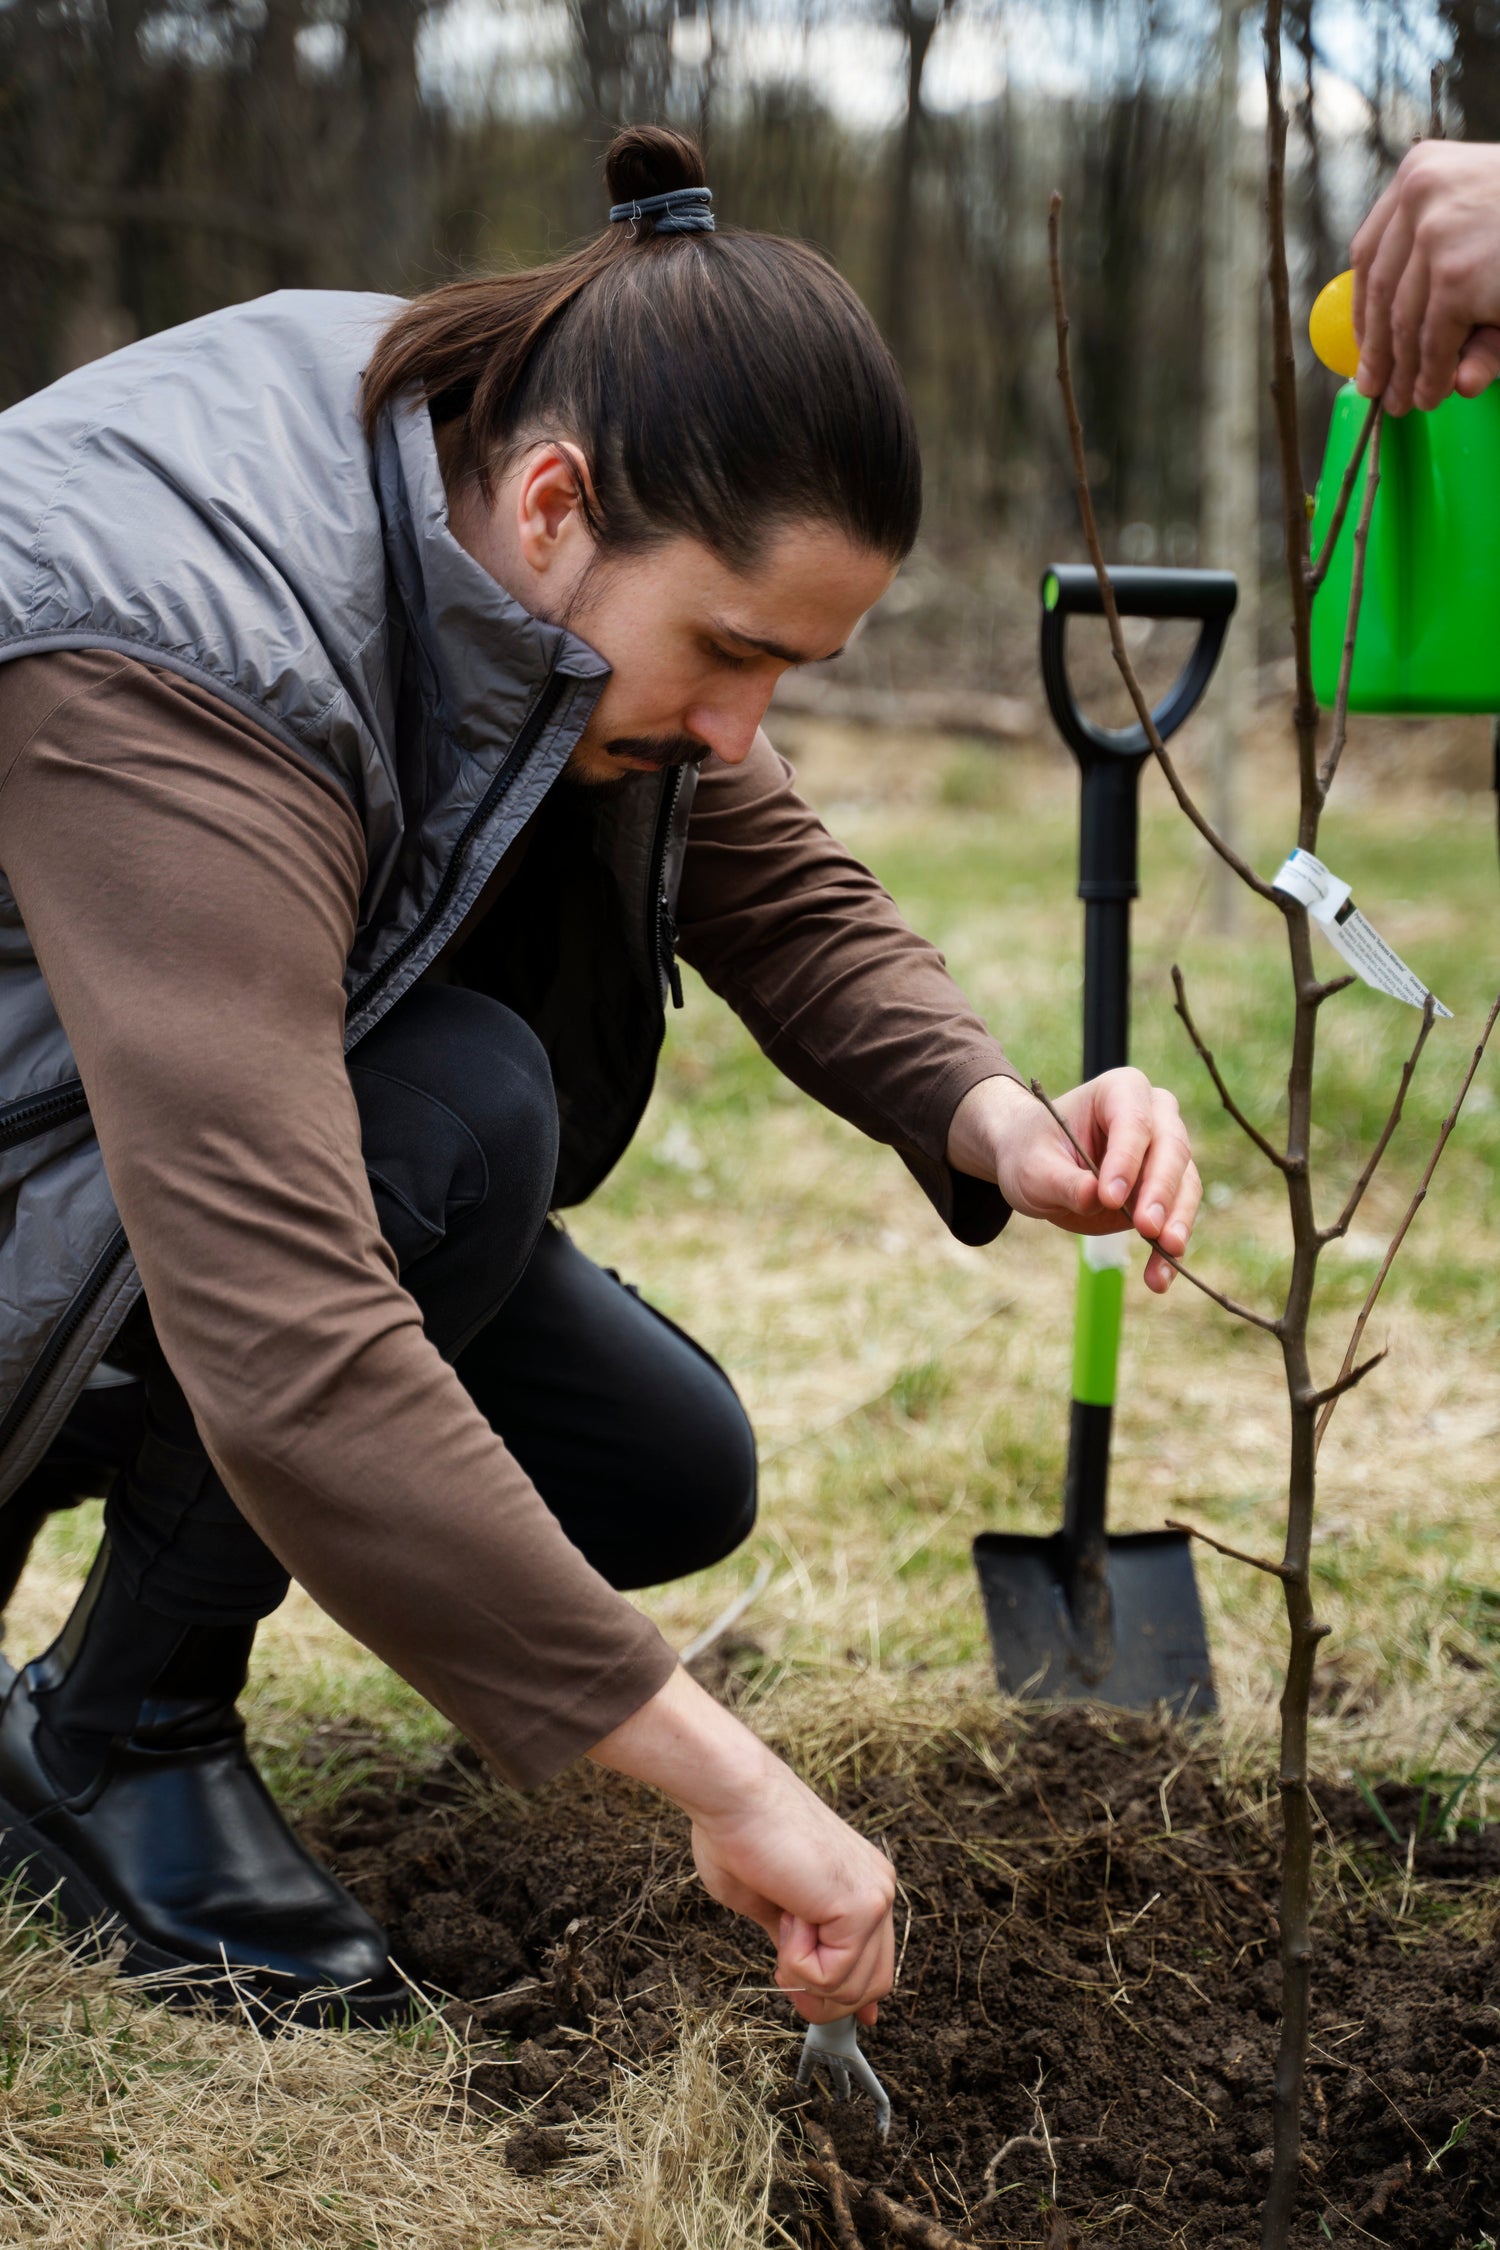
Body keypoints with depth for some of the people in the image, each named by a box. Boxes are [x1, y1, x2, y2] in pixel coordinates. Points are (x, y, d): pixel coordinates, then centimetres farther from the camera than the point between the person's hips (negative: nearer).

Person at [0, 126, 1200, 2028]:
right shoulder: (177, 644, -38)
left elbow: (786, 900, -2)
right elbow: (289, 1364, -45)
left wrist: (998, 1125, -24)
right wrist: (726, 1782, -43)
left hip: (270, 1152, 8)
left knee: (671, 1479, -1)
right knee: (466, 1106, -33)